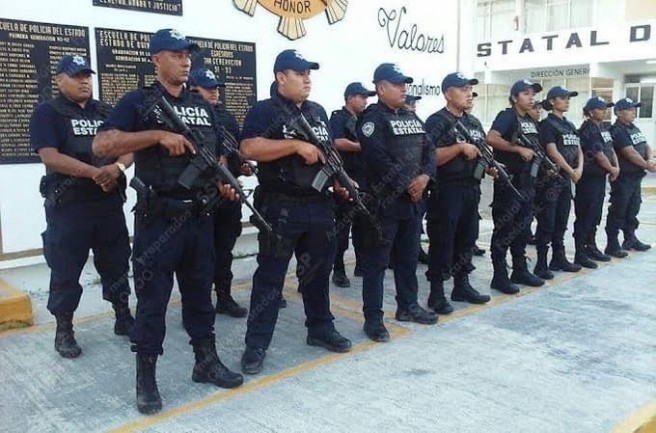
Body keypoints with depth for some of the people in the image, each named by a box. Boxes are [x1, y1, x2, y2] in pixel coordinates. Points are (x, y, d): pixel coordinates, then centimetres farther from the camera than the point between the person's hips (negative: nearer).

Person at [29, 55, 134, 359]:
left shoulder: (107, 113, 13)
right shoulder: (47, 113, -1)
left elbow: (128, 147, 6)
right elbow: (50, 157, -14)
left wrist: (117, 168, -17)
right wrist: (94, 172, -26)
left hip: (110, 201, 4)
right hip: (68, 205, -4)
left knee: (116, 263, 12)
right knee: (65, 270, 4)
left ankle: (123, 318, 25)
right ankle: (64, 330, 17)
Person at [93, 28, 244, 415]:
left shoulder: (203, 107, 14)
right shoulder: (138, 102, -3)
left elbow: (218, 154, 20)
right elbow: (102, 144, -15)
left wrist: (224, 184, 0)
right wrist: (159, 135, -21)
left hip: (200, 217, 5)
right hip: (158, 218, -5)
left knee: (201, 292, 14)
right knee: (153, 299, 2)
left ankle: (207, 362, 28)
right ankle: (146, 378, 15)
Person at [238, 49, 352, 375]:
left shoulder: (319, 112, 16)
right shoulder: (264, 111, -6)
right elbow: (249, 148, -20)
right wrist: (297, 144, -22)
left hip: (320, 206, 7)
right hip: (281, 208, -6)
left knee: (318, 271, 16)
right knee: (270, 276, 0)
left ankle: (320, 329, 31)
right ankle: (256, 344, 9)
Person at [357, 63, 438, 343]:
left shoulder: (412, 118, 16)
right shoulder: (372, 118, -10)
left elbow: (427, 150, 12)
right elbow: (379, 158, -21)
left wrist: (425, 176, -8)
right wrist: (407, 184, -16)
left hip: (413, 199, 8)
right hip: (384, 200, -8)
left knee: (409, 257, 17)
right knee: (377, 260, -1)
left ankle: (407, 306, 31)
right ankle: (373, 318, 6)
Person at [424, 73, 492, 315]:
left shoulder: (474, 122, 16)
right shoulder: (437, 121, -9)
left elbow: (482, 152, 24)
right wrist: (460, 147, -21)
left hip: (471, 189, 8)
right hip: (447, 191, -8)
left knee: (467, 239, 14)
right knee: (442, 242, -3)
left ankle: (462, 286, 26)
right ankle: (436, 293, 5)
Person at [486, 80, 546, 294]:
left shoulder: (531, 121, 17)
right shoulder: (507, 116, -9)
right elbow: (491, 138, -24)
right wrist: (520, 149, -22)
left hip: (527, 180, 9)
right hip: (509, 180, -9)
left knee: (522, 227, 14)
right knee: (504, 229, -4)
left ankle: (520, 271, 25)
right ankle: (499, 276, 2)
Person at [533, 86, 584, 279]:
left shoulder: (570, 125, 16)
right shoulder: (547, 124, -8)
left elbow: (578, 150, 14)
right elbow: (553, 152, -16)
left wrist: (579, 169, -4)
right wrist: (571, 171, -11)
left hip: (566, 179, 8)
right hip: (551, 178, -8)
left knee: (561, 222, 13)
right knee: (546, 223, -6)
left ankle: (558, 259, 22)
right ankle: (541, 265, -2)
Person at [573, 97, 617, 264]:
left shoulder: (603, 128, 14)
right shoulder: (588, 130, -14)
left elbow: (611, 149, 14)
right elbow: (599, 154, -17)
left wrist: (617, 167, -1)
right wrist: (612, 169, -4)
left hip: (601, 177, 9)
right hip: (589, 177, -9)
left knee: (595, 215, 16)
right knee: (585, 216, -5)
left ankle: (591, 247, 27)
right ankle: (580, 254, 0)